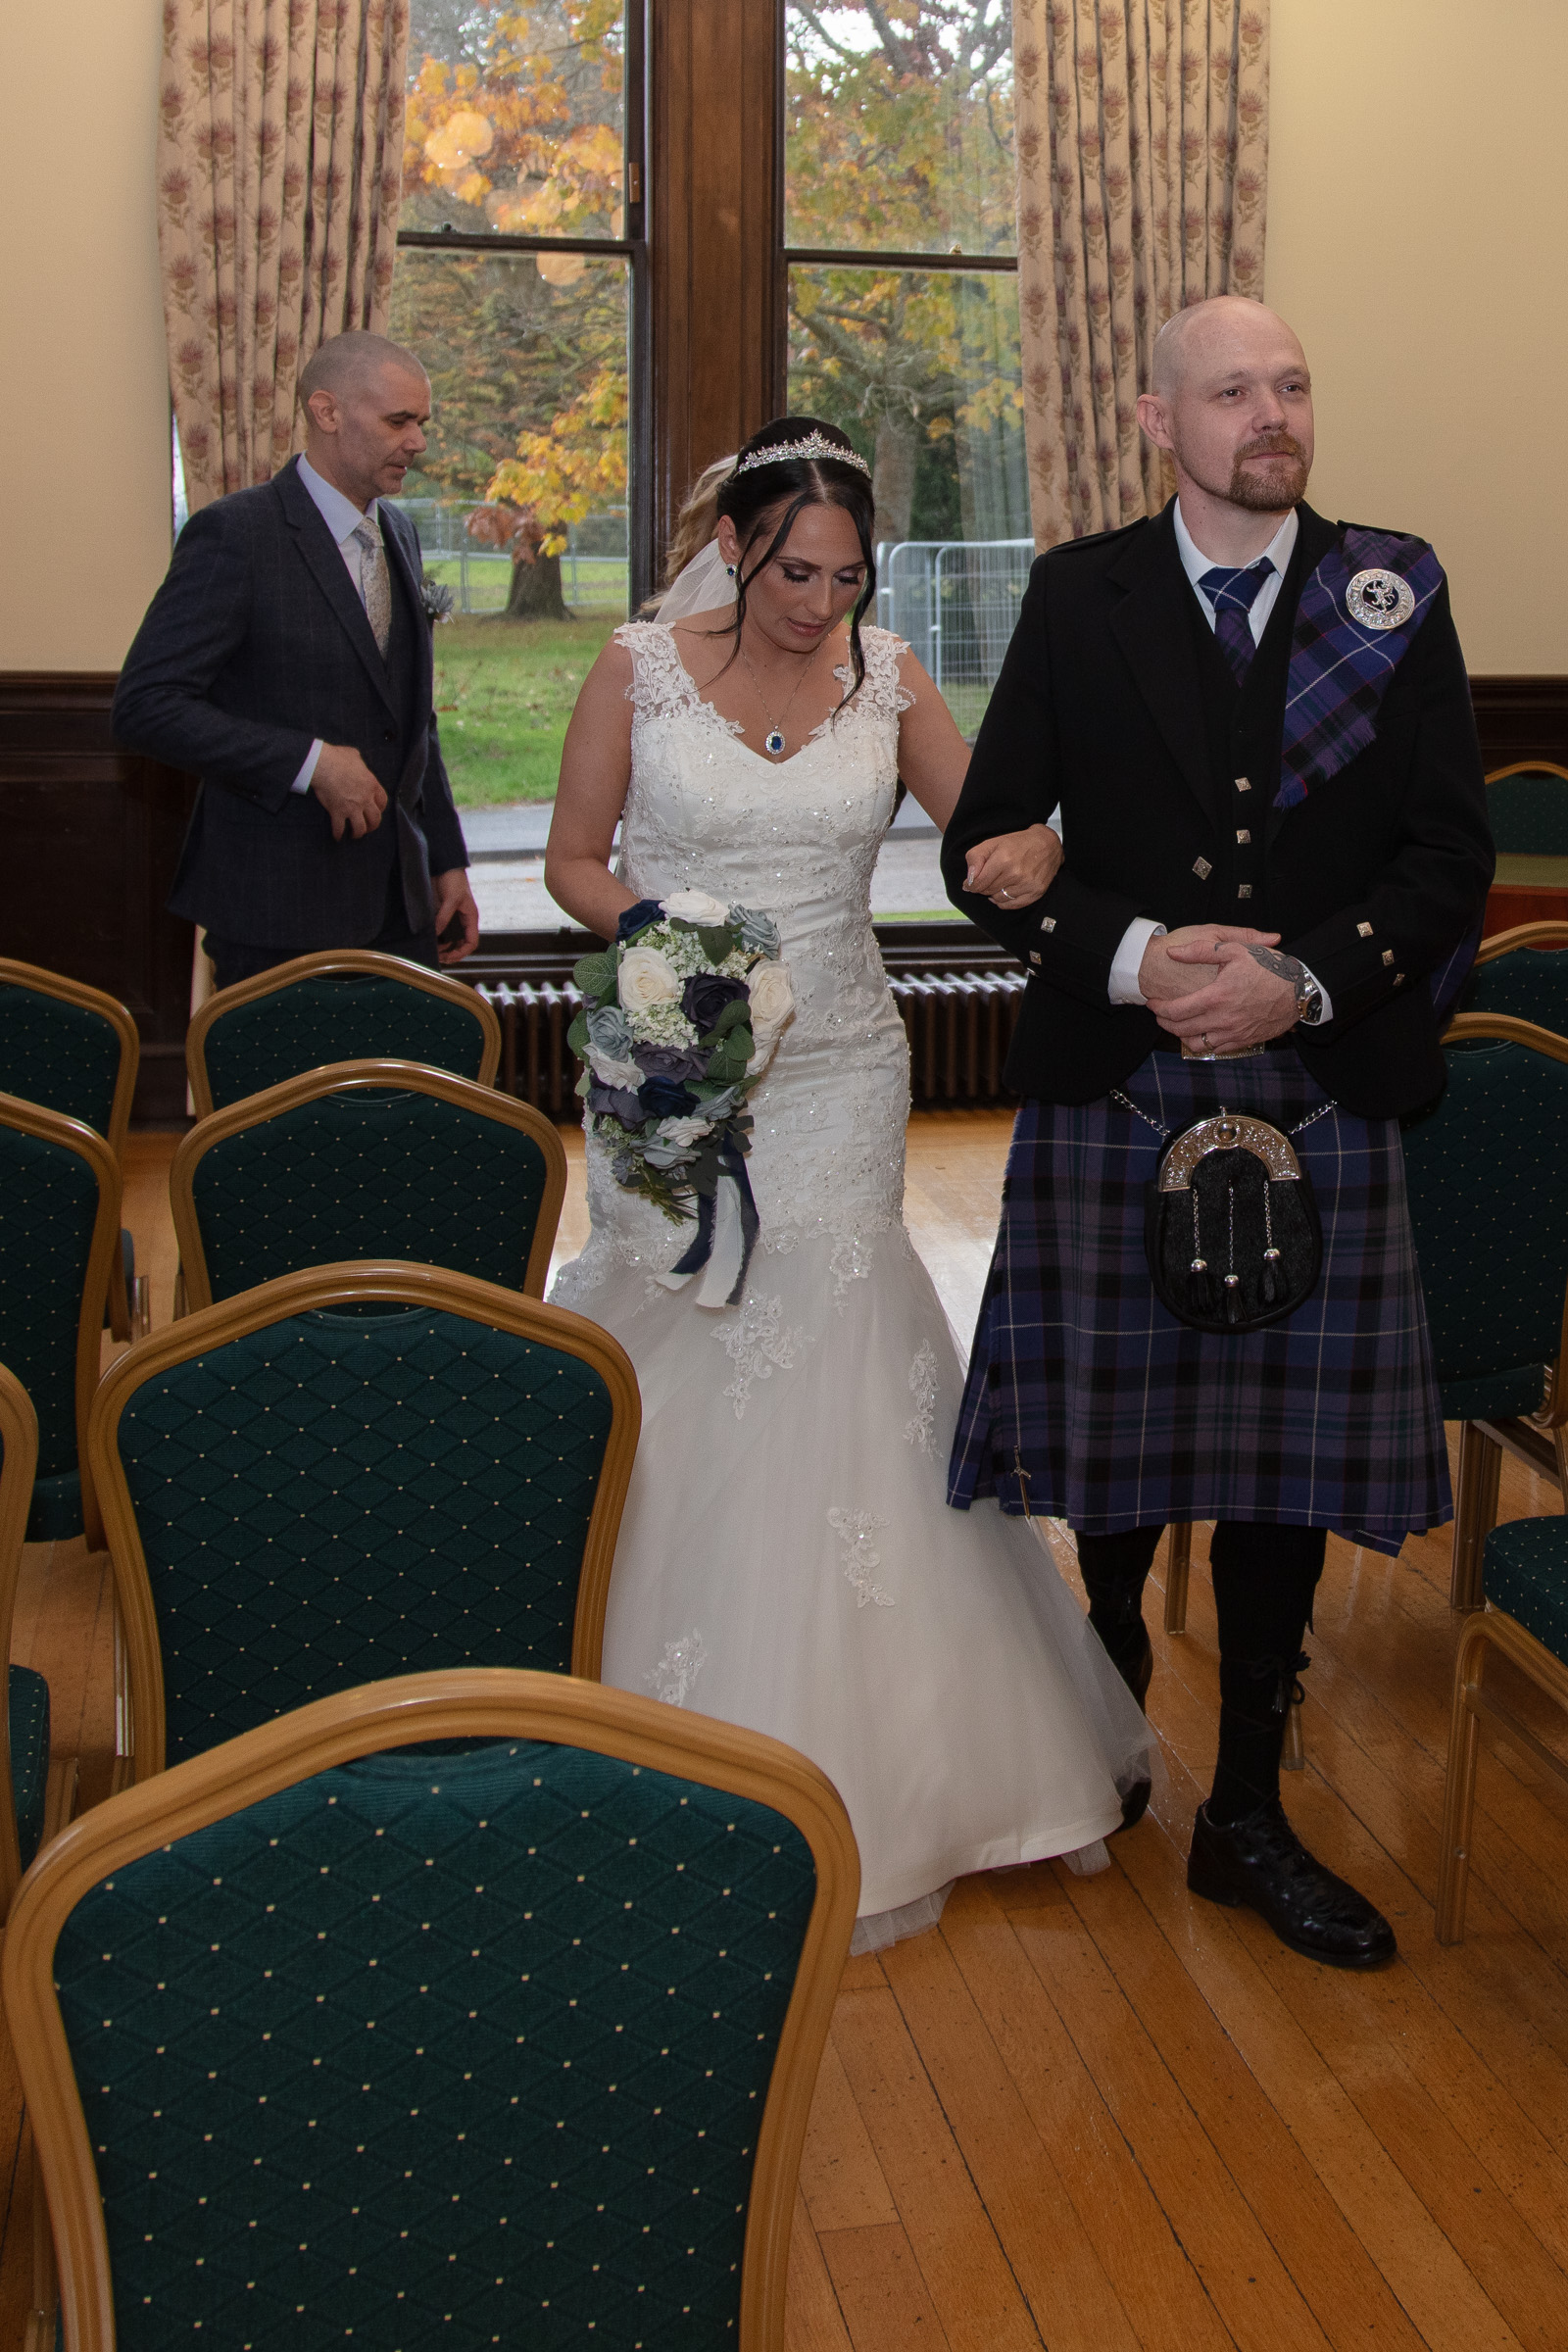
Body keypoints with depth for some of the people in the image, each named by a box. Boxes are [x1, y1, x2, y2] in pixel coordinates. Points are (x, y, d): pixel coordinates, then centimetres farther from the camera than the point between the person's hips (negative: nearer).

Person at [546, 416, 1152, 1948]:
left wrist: (1031, 853, -16)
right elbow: (572, 859, 2)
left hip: (839, 1077, 2)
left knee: (830, 1377, 3)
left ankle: (841, 1754, 19)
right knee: (681, 1376, 1)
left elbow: (986, 822, 8)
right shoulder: (642, 665, -3)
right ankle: (682, 1753, 18)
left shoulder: (883, 673, 3)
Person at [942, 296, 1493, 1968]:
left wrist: (1302, 978, -14)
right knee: (1111, 1417, 9)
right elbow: (987, 840, 2)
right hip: (1113, 1087, 0)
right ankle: (1111, 1670, 40)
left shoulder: (1393, 593, 4)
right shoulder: (1080, 596, 3)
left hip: (1319, 1098, 1)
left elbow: (1451, 852, 1)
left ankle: (1246, 1815, 21)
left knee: (1287, 1452, 6)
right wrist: (1130, 956, -14)